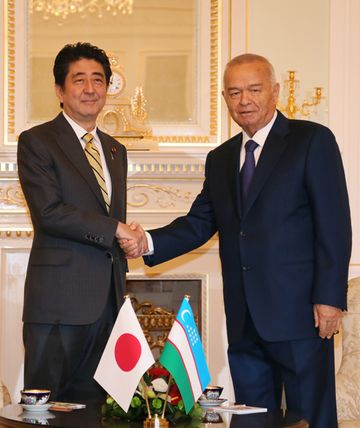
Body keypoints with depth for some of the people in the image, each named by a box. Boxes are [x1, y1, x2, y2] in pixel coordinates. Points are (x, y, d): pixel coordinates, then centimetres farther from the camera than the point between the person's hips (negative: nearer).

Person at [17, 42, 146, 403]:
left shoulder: (115, 151, 19)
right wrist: (114, 230, -12)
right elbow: (49, 212, -15)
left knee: (92, 404, 8)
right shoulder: (36, 142, -3)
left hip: (106, 299, 6)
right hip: (59, 298, -6)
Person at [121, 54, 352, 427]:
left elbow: (334, 225, -8)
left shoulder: (312, 141, -2)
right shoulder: (220, 159, 17)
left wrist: (329, 298, -14)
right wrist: (149, 242, -7)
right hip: (244, 321, 6)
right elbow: (199, 224, 12)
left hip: (297, 313, -6)